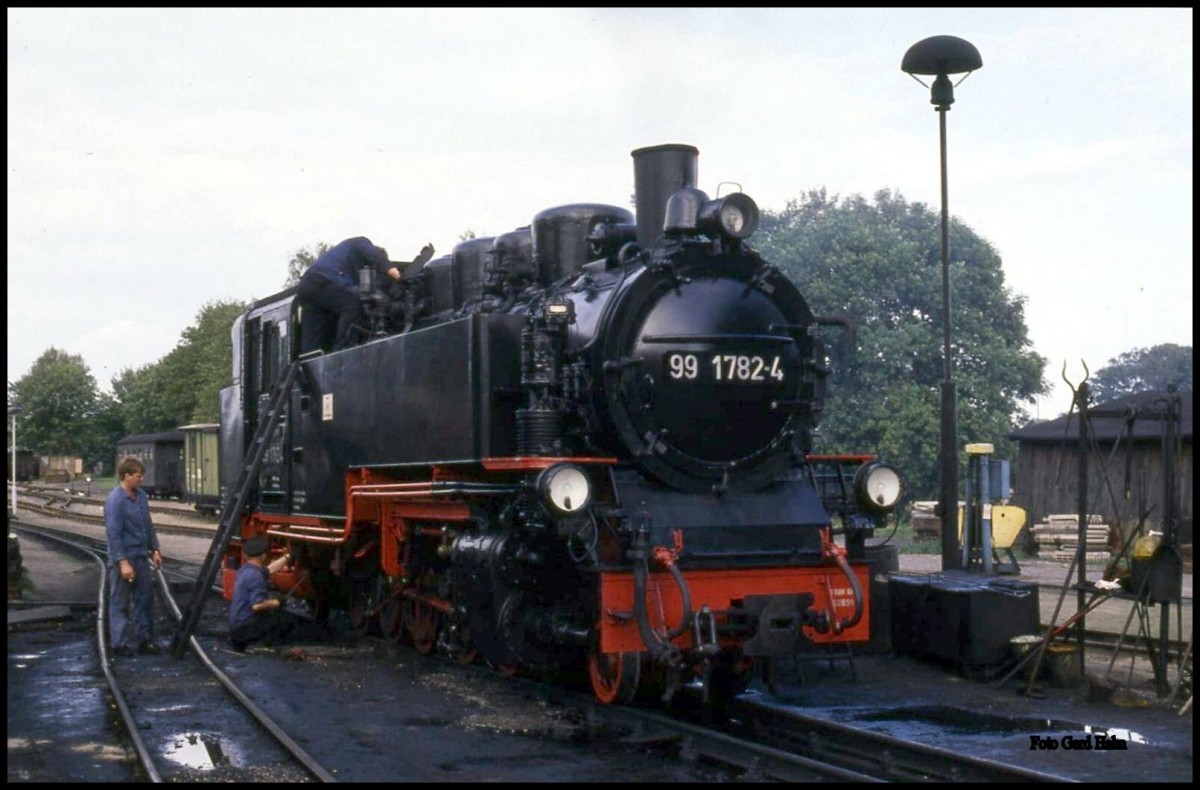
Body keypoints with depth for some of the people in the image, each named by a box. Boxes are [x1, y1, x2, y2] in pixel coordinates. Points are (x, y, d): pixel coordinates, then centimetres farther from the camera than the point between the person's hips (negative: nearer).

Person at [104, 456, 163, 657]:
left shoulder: (141, 496, 8)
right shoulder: (115, 500, -16)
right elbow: (113, 534, -19)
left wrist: (154, 549, 14)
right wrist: (123, 562, -21)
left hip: (141, 557, 8)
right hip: (123, 559, -8)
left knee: (145, 599, 11)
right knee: (121, 603, 1)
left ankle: (144, 639, 21)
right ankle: (120, 644, 8)